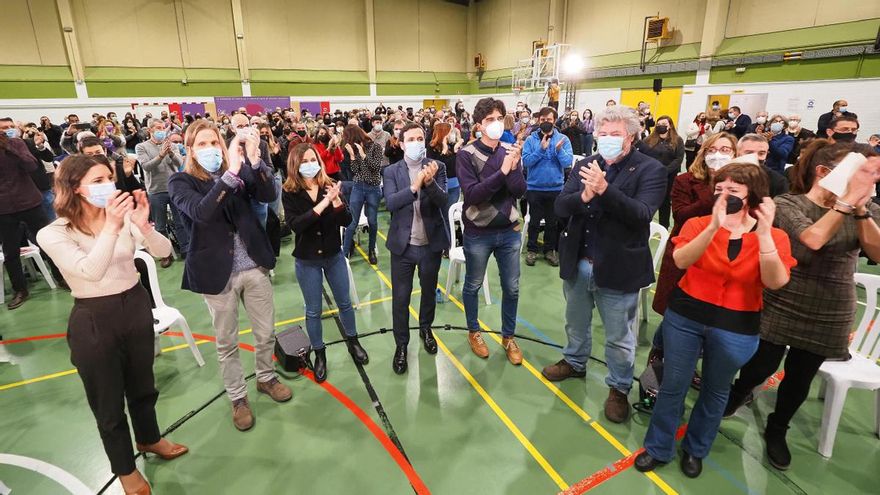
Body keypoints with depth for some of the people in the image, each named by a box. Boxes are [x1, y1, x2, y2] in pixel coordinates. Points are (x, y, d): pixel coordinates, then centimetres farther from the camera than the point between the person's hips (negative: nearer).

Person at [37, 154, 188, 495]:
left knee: (142, 384, 23)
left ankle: (149, 439, 50)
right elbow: (91, 271, -29)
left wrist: (144, 225, -32)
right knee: (108, 401, 14)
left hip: (137, 306, 3)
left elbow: (163, 252, -14)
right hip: (94, 321, -3)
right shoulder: (52, 234, -14)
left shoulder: (124, 214, -4)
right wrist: (111, 227, -38)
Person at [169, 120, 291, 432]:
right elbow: (201, 212, -26)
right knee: (227, 342, 12)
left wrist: (255, 160, -26)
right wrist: (230, 173, -33)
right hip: (217, 273, -2)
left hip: (254, 266, 3)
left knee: (266, 333, 14)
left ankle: (266, 378, 40)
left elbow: (269, 195, -12)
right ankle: (238, 397, 32)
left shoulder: (240, 172, 3)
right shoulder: (181, 182, -6)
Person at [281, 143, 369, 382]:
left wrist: (337, 202, -29)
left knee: (344, 303, 16)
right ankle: (319, 354, 31)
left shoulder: (330, 185, -6)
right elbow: (295, 225, -24)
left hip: (334, 255, 2)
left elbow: (347, 221, -10)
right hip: (307, 260, -2)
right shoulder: (290, 193, -11)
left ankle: (353, 341, 39)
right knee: (313, 311, 11)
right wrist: (323, 204, -31)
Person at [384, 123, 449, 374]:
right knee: (400, 297, 6)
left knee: (429, 291, 19)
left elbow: (442, 200, -14)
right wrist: (415, 186, -31)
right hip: (403, 245, -1)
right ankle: (401, 345, 24)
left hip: (431, 243, 1)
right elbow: (390, 203, -17)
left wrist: (429, 182, -32)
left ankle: (426, 329, 45)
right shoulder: (391, 171, -3)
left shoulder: (437, 167, -2)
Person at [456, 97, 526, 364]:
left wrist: (513, 168, -22)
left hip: (510, 231, 3)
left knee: (512, 288, 11)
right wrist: (502, 172, -29)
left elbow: (520, 191, -4)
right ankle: (474, 332, 36)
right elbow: (472, 194, -21)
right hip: (478, 233, -3)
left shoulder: (510, 151, 1)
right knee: (472, 285, 14)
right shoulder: (466, 154, -10)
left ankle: (508, 336, 31)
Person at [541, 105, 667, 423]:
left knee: (618, 338, 12)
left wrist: (604, 189, -34)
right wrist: (583, 196, -27)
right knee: (576, 323, 25)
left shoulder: (650, 170, -9)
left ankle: (619, 388, 35)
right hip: (578, 263, 4)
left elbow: (642, 214, -23)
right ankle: (575, 362, 50)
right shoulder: (584, 165, 3)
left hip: (618, 268, -4)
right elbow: (560, 207, -7)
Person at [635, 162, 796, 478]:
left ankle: (695, 450, 41)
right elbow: (681, 261, -24)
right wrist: (714, 227, -33)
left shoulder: (774, 237, -5)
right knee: (673, 386, 10)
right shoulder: (698, 224, -6)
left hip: (736, 329, 1)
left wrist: (764, 233, -28)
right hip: (685, 316, 0)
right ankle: (658, 448, 30)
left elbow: (775, 282, -21)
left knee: (716, 390, 18)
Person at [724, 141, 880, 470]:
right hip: (781, 310, -3)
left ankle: (776, 430, 39)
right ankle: (738, 395, 43)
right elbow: (813, 238, -28)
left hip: (829, 318, 4)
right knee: (761, 368, 8)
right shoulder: (787, 205, -11)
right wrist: (848, 200, -26)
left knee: (800, 380, 15)